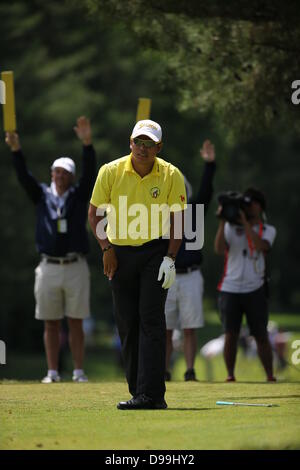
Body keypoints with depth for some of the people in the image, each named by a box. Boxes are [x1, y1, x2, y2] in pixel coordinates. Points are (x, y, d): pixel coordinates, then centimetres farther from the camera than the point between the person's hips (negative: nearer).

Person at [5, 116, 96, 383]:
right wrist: (16, 149, -22)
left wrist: (87, 144, -25)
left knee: (76, 322, 1)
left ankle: (79, 371, 4)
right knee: (51, 323, 4)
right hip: (49, 268, 1)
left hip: (76, 267, -1)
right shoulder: (42, 195, 9)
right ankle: (53, 372, 8)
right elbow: (24, 176, -4)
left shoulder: (79, 195, 6)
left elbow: (90, 172, -9)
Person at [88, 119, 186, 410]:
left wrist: (170, 258, -10)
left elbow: (177, 219, -2)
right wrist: (106, 248, -5)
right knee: (127, 324, 3)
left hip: (156, 251, -2)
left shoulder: (171, 175, -7)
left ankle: (151, 394, -16)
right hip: (120, 253, 2)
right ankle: (138, 391, 11)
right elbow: (95, 213, 4)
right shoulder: (111, 172, -5)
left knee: (151, 320, -12)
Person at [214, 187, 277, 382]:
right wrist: (223, 221, -9)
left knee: (261, 335, -2)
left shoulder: (267, 230, 8)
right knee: (231, 335, -1)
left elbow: (261, 246, -14)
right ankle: (230, 375, 5)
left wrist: (245, 221, -14)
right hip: (230, 289, 1)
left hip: (255, 290, -1)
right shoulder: (231, 227, 11)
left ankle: (270, 376, 3)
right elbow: (219, 249, -4)